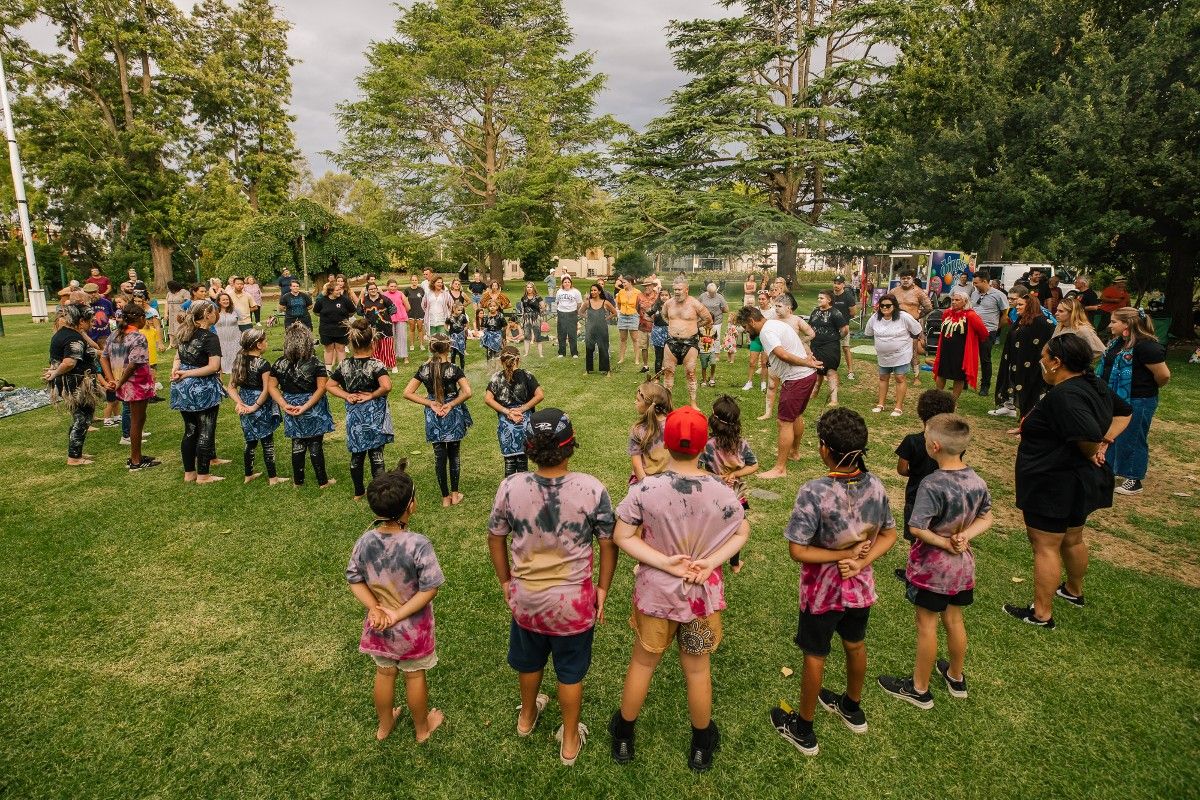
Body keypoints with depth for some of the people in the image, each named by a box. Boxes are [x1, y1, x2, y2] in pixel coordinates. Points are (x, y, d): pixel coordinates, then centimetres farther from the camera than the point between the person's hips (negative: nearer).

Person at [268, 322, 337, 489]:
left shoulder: (279, 364, -5)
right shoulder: (316, 364, -16)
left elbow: (272, 386, -2)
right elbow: (321, 388, -21)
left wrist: (284, 405, -7)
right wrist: (306, 407, -20)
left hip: (292, 410, 3)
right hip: (313, 411, -3)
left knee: (297, 444, 17)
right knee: (316, 446, 7)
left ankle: (298, 480, 27)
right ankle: (322, 481, 17)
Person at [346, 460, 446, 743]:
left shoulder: (364, 542, -15)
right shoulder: (418, 544, -29)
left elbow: (354, 580, -7)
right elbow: (429, 589, -26)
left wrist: (376, 610, -11)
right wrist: (398, 615, -19)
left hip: (379, 626, 4)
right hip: (413, 627, -4)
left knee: (384, 673, 25)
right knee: (415, 675, 19)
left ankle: (384, 725, 48)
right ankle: (422, 728, 41)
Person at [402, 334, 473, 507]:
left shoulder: (424, 369, -5)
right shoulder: (453, 369, -13)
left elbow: (407, 393, -6)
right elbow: (467, 392, -23)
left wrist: (430, 403, -6)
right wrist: (451, 405, -11)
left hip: (434, 417, 2)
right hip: (453, 416, -2)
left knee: (439, 457, 10)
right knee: (453, 455, 15)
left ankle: (445, 497, 17)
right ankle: (454, 494, 21)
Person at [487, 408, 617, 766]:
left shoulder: (510, 487, -18)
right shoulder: (592, 489, -22)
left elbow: (495, 538, -4)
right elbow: (609, 544, -12)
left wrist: (506, 581, 11)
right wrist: (603, 588, 3)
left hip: (525, 597, 2)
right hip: (574, 601, -2)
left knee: (529, 661, 29)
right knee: (571, 672, 20)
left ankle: (527, 716, 55)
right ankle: (569, 740, 40)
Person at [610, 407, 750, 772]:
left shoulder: (645, 489, -21)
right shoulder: (721, 490, -16)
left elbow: (622, 537, -17)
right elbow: (742, 533, -4)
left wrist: (666, 563, -18)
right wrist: (710, 562, -12)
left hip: (655, 592, 0)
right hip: (703, 593, 1)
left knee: (642, 663, 21)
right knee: (698, 670, 20)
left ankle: (623, 737, 42)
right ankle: (702, 746, 42)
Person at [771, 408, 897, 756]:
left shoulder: (814, 492, -31)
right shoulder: (875, 485, -13)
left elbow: (798, 551, -27)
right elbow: (889, 535, -3)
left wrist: (844, 555, -19)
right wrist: (860, 560, -15)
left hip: (823, 589, -5)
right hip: (860, 584, 5)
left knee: (815, 656, 14)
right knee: (855, 645, 28)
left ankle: (803, 729, 35)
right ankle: (852, 709, 53)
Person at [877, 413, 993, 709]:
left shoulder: (932, 485, -27)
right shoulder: (978, 481, -5)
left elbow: (917, 528, -29)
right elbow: (986, 520, 5)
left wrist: (944, 543, -15)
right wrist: (964, 536, -9)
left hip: (932, 565, -6)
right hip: (962, 563, 6)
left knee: (926, 624, 8)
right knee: (954, 619, 23)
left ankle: (919, 689, 24)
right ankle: (956, 677, 43)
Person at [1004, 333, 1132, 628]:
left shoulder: (1063, 395, -27)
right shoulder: (1093, 384, 4)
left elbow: (1089, 436, -37)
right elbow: (1124, 412, 19)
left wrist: (1092, 453, -15)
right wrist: (1105, 442, 6)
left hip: (1053, 485, -10)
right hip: (1081, 481, 10)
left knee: (1045, 547, 0)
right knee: (1073, 539, 27)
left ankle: (1041, 614, 10)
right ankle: (1074, 591, 47)